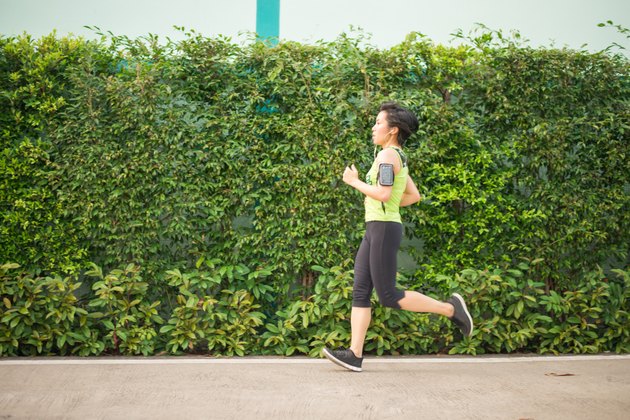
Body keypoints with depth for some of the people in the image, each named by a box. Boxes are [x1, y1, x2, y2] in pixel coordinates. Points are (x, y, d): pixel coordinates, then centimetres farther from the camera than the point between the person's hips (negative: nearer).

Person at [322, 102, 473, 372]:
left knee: (389, 297, -7)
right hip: (375, 230, 10)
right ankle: (354, 355, -1)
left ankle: (450, 308, 4)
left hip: (384, 229, -10)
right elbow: (414, 196, 24)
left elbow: (384, 194, -23)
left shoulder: (387, 155, -12)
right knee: (360, 292, 2)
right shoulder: (398, 158, 18)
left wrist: (354, 181, -10)